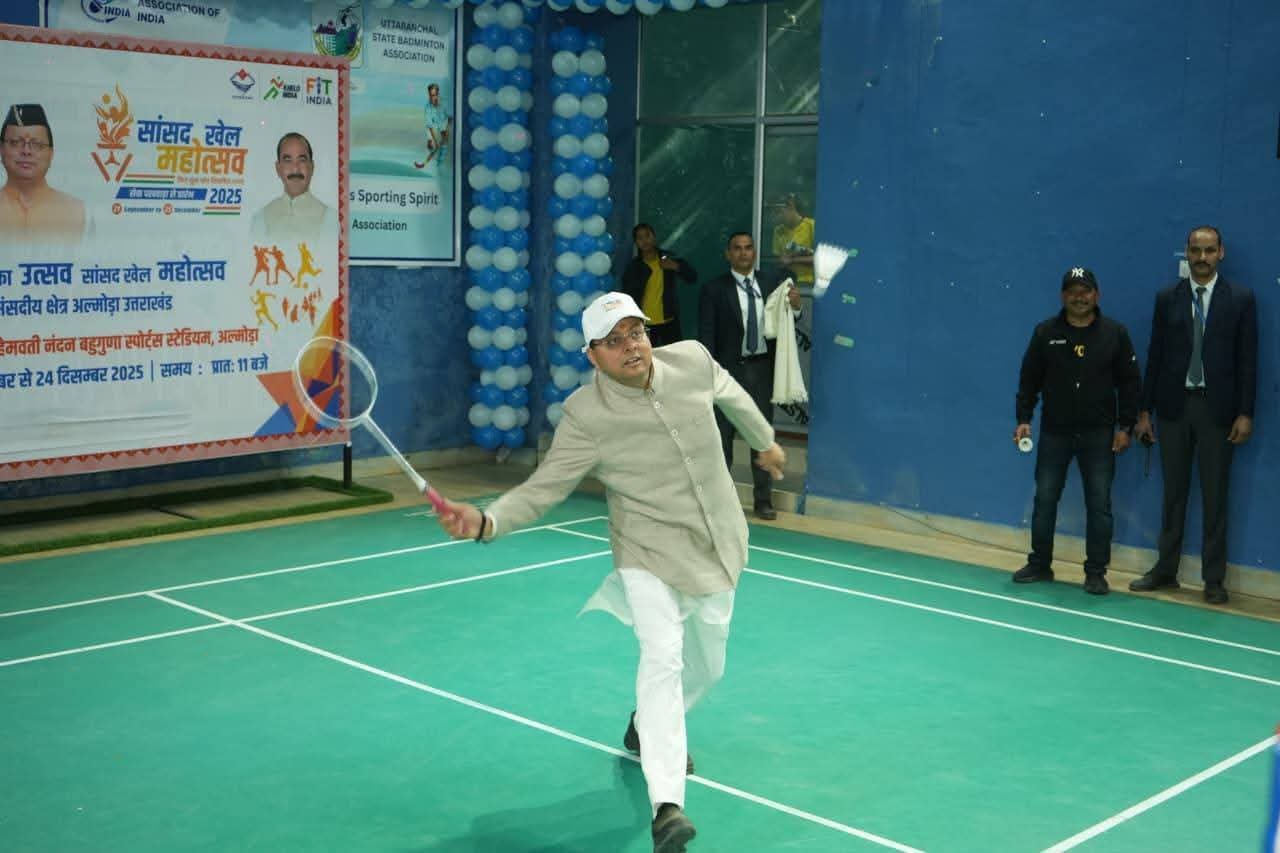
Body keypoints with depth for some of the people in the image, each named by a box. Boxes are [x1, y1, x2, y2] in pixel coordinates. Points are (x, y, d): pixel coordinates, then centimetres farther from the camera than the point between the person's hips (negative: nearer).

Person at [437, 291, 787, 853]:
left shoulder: (692, 360, -11)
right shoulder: (586, 416, -22)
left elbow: (732, 395, 12)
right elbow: (543, 489, -22)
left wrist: (765, 440, 29)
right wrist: (486, 522, -41)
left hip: (719, 547, 5)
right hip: (650, 552, -5)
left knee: (705, 668, 18)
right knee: (663, 655, -27)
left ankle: (648, 729, 51)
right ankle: (666, 805, -27)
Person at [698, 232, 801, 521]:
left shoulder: (772, 284, 6)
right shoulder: (713, 290, -3)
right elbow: (706, 336, -6)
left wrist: (795, 306, -12)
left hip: (762, 369, 3)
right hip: (730, 369, -3)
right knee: (723, 435, 5)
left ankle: (763, 500, 14)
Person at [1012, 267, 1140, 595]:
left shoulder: (1115, 333, -1)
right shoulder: (1046, 332, -1)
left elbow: (1129, 382, 1)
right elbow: (1029, 379, 3)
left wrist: (1124, 426, -4)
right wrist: (1023, 419, -4)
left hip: (1098, 433, -1)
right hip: (1054, 432, 1)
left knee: (1099, 503, 1)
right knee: (1045, 499, 6)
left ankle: (1096, 572, 9)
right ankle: (1039, 564, 19)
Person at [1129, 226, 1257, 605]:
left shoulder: (1240, 299, 0)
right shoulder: (1167, 298, 4)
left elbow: (1248, 359, -2)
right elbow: (1155, 356, 5)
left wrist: (1245, 414, -8)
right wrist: (1144, 410, 3)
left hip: (1217, 407, -2)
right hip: (1175, 404, 2)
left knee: (1214, 496, 3)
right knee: (1173, 493, 10)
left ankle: (1213, 578, 10)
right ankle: (1165, 570, 19)